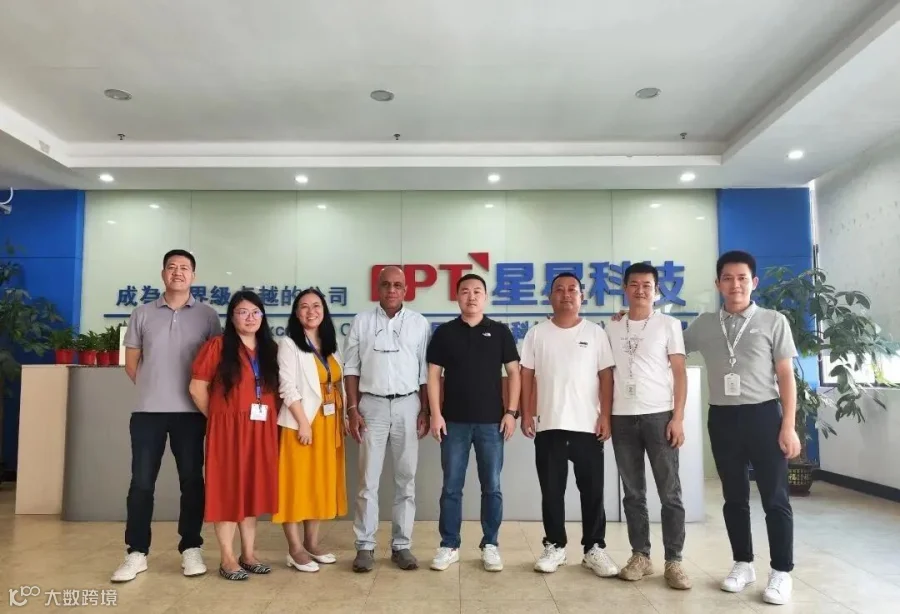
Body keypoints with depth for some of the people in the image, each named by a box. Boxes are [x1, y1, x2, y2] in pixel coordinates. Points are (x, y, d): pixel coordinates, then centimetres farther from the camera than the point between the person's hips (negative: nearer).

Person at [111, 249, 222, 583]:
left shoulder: (207, 315, 3)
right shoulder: (142, 314, 7)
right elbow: (131, 360, 12)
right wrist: (150, 388, 7)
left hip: (190, 411, -1)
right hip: (148, 410, 1)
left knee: (191, 480, 4)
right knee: (141, 481, 4)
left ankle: (191, 549, 15)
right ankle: (136, 553, 14)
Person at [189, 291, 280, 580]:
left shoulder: (270, 349, 10)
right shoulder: (217, 346, -4)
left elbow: (277, 389, 15)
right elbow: (197, 388, -5)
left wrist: (274, 418, 3)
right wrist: (216, 416, 0)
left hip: (261, 429, 5)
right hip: (227, 428, -5)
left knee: (253, 488, 11)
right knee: (227, 489, 2)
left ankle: (248, 554, 22)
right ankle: (228, 559, 11)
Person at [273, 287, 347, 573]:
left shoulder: (330, 345, 13)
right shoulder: (288, 344, -6)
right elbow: (288, 388, -13)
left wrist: (343, 417, 7)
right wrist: (303, 423, -18)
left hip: (329, 424, 7)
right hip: (301, 424, -6)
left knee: (321, 483, 11)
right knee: (297, 484, -1)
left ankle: (312, 543, 22)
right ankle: (295, 549, 8)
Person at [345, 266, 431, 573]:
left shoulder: (419, 323, 5)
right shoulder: (361, 321, 3)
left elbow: (425, 371, 5)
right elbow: (351, 368, 3)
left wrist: (425, 411, 0)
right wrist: (352, 409, -4)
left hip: (408, 404, 1)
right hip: (372, 404, -1)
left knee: (406, 478, 6)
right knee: (368, 479, 3)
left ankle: (402, 545, 16)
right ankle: (365, 546, 11)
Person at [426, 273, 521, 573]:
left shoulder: (500, 331, 4)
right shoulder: (444, 332, 4)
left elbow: (513, 372, 4)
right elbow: (434, 374, 3)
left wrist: (511, 411, -4)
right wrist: (435, 413, -5)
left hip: (492, 421, 0)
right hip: (454, 421, 0)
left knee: (492, 487, 7)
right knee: (451, 487, 6)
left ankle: (490, 545, 19)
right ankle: (449, 546, 17)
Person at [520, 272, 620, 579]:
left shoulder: (595, 332, 3)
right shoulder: (536, 333, 5)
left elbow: (606, 376, 2)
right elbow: (526, 376, 5)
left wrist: (605, 416, -5)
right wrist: (526, 414, -1)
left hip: (588, 425, 0)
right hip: (548, 426, 1)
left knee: (592, 491, 6)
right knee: (551, 491, 8)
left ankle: (594, 548, 18)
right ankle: (554, 546, 20)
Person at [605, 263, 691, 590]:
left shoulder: (668, 324, 3)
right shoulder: (612, 329, 11)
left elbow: (679, 373, -1)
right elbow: (607, 376, 12)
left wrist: (678, 417, -9)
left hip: (659, 415, -3)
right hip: (622, 418, 3)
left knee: (670, 492, 0)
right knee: (633, 492, 9)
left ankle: (674, 561, 9)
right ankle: (641, 556, 18)